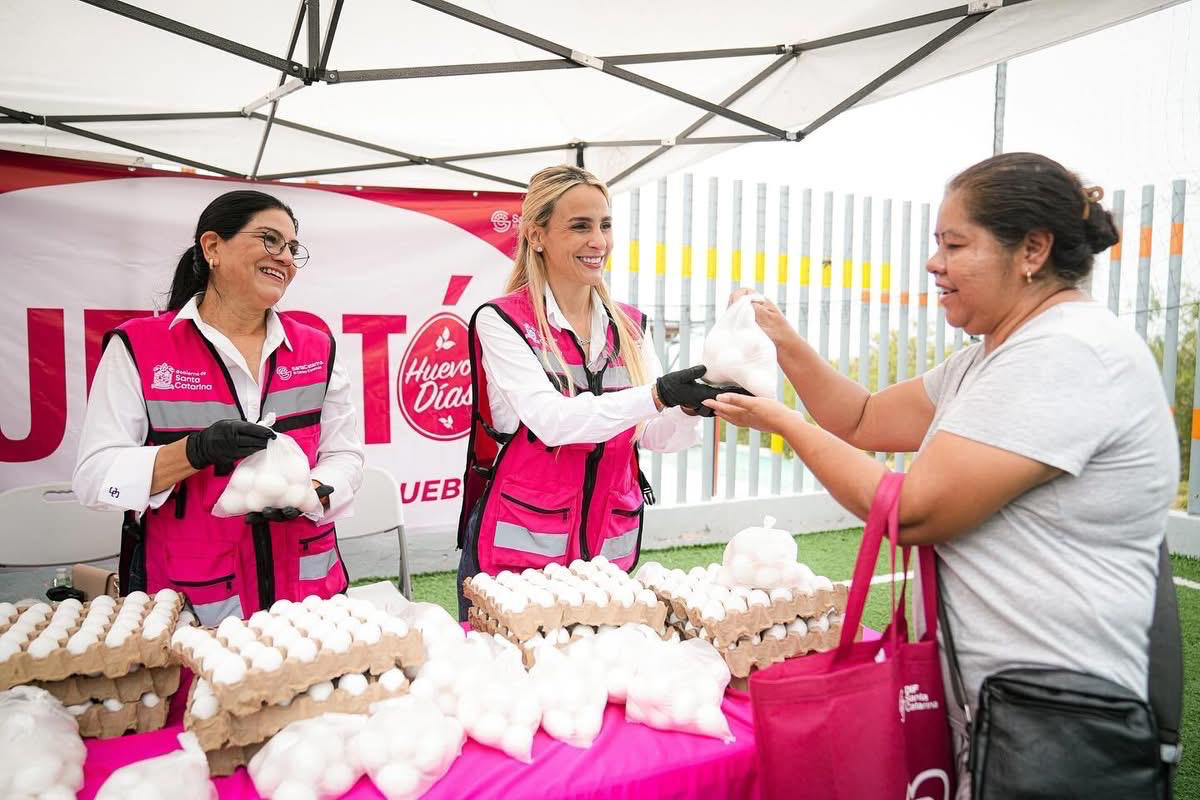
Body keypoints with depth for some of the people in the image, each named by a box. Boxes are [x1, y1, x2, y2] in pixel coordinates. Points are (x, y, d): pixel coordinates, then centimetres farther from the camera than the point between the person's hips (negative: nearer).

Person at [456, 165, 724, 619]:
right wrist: (658, 394, -29)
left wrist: (690, 406, -19)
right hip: (519, 548, -4)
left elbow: (656, 435, 2)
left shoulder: (629, 326, 7)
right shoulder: (500, 322, -8)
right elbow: (553, 421, -20)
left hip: (609, 548, 5)